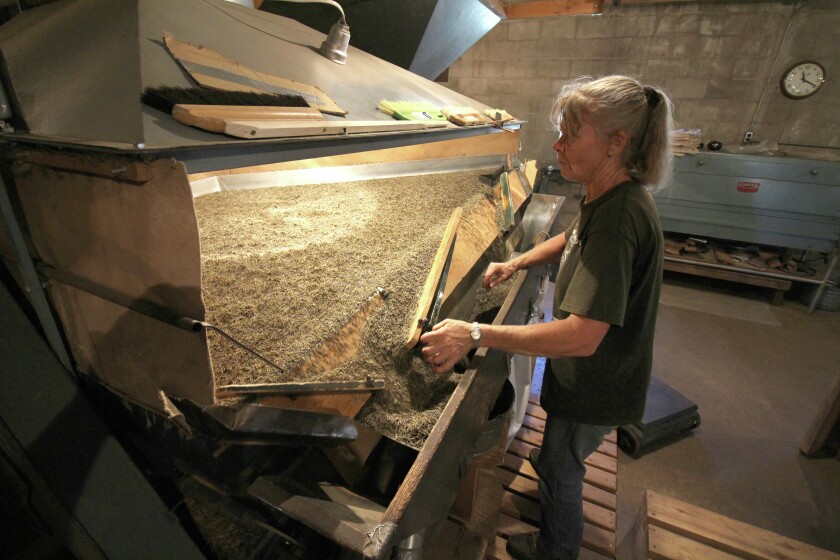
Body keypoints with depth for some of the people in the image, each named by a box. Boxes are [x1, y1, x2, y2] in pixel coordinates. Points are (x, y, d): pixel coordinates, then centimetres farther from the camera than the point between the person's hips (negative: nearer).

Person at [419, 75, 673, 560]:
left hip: (595, 384, -8)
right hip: (594, 370, 8)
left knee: (560, 468, 19)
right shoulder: (609, 197, -4)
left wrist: (475, 335, -40)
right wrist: (517, 263, 3)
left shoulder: (618, 218, -35)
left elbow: (582, 336, -40)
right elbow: (572, 240, 17)